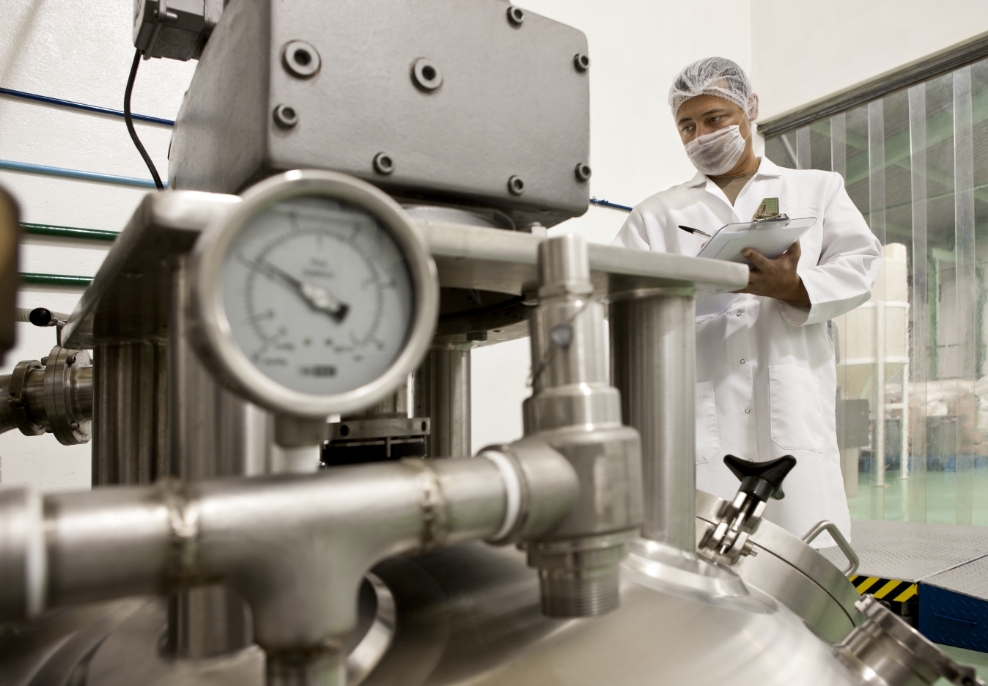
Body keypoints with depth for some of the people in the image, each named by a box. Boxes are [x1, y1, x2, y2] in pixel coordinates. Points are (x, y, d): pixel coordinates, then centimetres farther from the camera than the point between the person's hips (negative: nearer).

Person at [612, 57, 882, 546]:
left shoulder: (818, 189, 23)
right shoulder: (657, 214, 21)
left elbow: (859, 266, 10)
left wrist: (791, 286, -11)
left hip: (792, 410, 1)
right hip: (699, 417, 0)